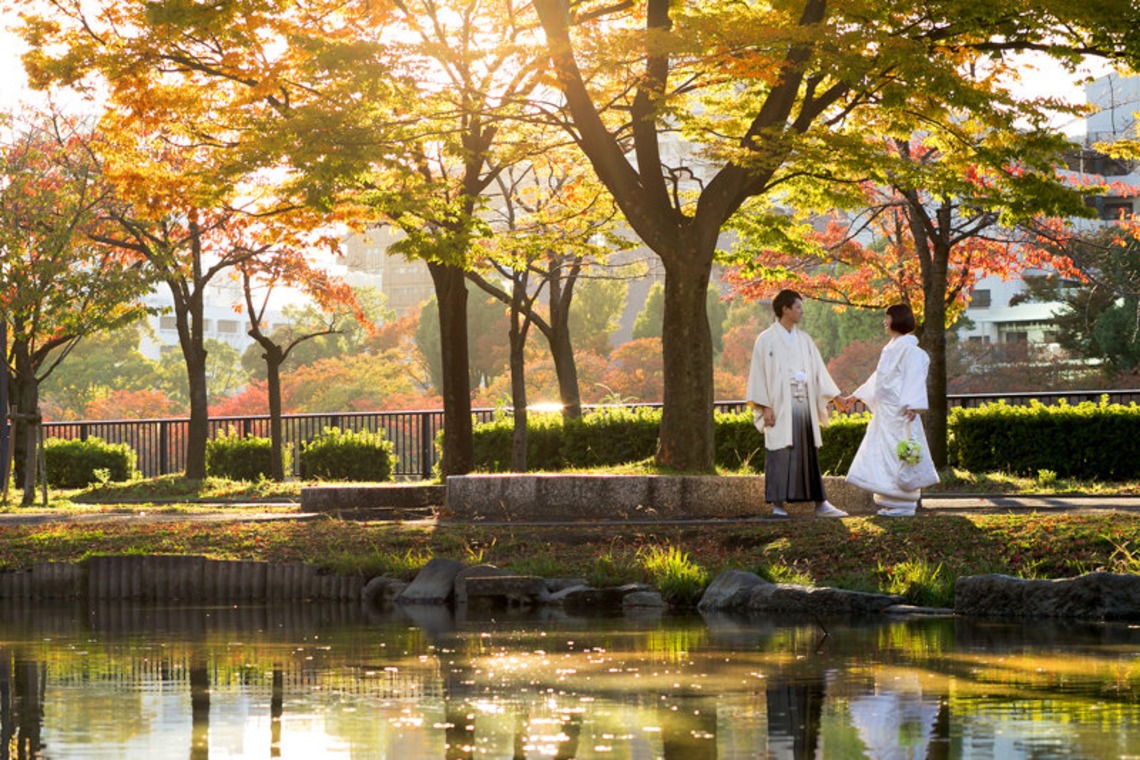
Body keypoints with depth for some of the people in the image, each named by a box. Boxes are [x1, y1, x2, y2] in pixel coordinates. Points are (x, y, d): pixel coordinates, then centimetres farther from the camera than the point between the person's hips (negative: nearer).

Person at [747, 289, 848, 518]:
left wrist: (834, 396, 9)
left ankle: (820, 503, 6)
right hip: (780, 406, -5)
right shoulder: (767, 340, -1)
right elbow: (759, 373, -4)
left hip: (804, 403, 5)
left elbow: (818, 370, 16)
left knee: (809, 454, 6)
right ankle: (778, 504, -3)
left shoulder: (804, 340, 15)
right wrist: (765, 407, -11)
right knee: (781, 454, -6)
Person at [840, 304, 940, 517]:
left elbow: (914, 379, -19)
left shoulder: (907, 347, -11)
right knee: (884, 455, 9)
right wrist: (854, 397, 32)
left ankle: (903, 506, -3)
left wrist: (912, 407, -29)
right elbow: (878, 378, 27)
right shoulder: (892, 348, 18)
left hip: (899, 411, -10)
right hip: (885, 411, 10)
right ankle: (892, 503, 13)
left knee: (898, 454, -7)